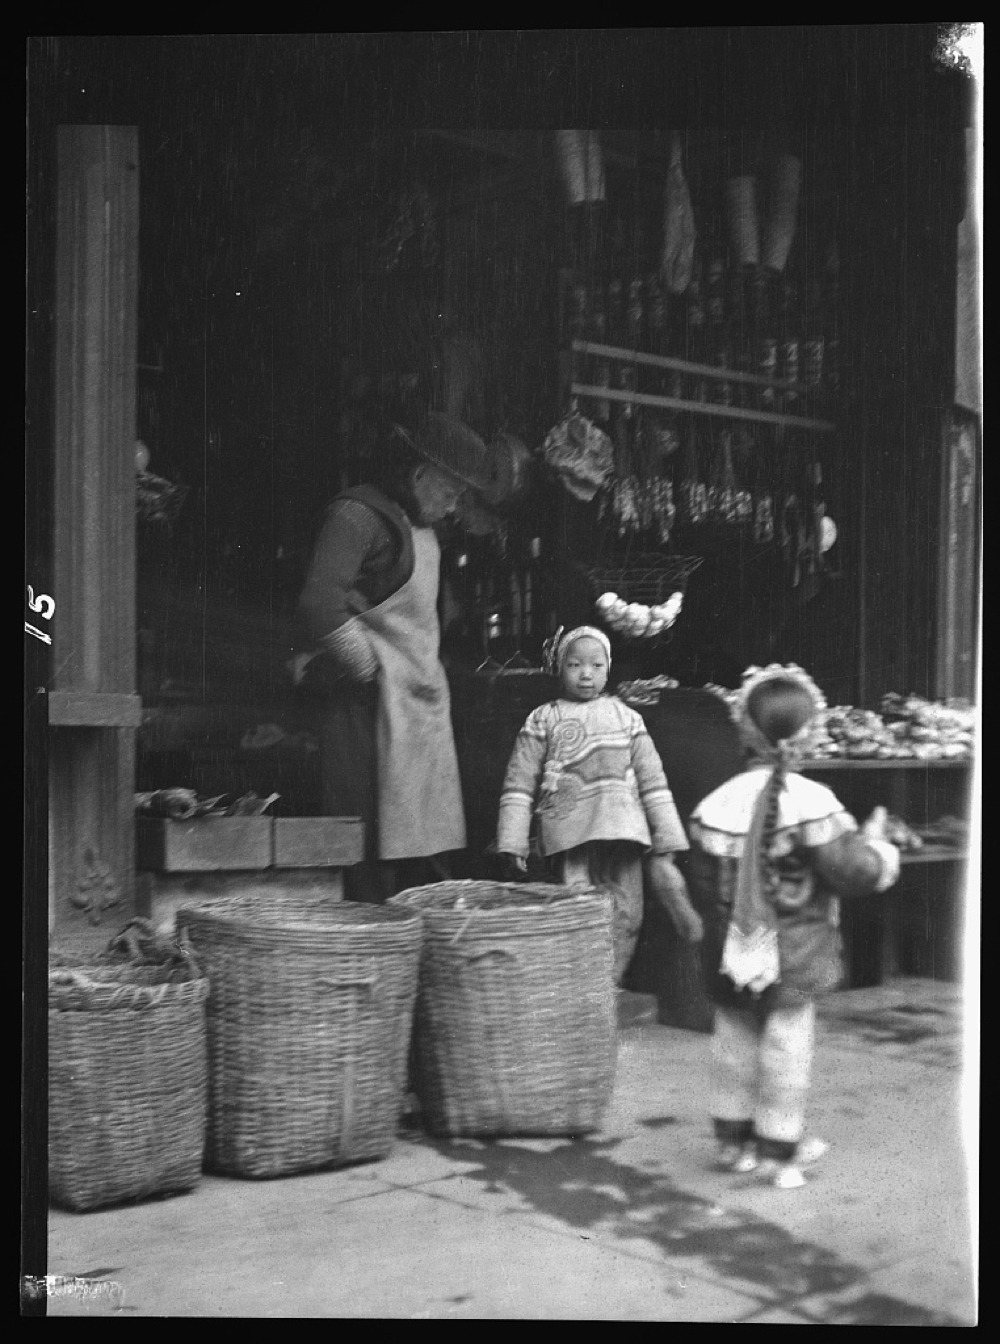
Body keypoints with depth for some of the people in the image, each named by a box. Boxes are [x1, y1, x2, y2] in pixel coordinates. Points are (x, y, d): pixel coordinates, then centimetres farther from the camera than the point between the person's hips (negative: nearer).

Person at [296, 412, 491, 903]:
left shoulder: (419, 525, 19)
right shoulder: (359, 513, -11)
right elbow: (320, 603, -23)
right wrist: (370, 669, -16)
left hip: (424, 703, 9)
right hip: (375, 704, -9)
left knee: (428, 859, 10)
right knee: (376, 850, -7)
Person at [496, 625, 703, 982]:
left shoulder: (626, 718, 13)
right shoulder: (542, 721, 8)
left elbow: (653, 785, 13)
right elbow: (518, 788, 4)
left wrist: (666, 840, 8)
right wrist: (512, 845, -4)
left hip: (622, 832, 3)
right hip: (570, 834, -2)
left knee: (625, 917, 2)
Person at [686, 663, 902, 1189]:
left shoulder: (718, 801, -4)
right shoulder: (811, 802, -18)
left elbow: (702, 883, 4)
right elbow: (852, 871, -15)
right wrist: (877, 846, 5)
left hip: (733, 951, 4)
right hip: (794, 949, -4)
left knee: (734, 1039, 15)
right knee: (786, 1042, 6)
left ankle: (733, 1137, 26)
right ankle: (778, 1148, 13)